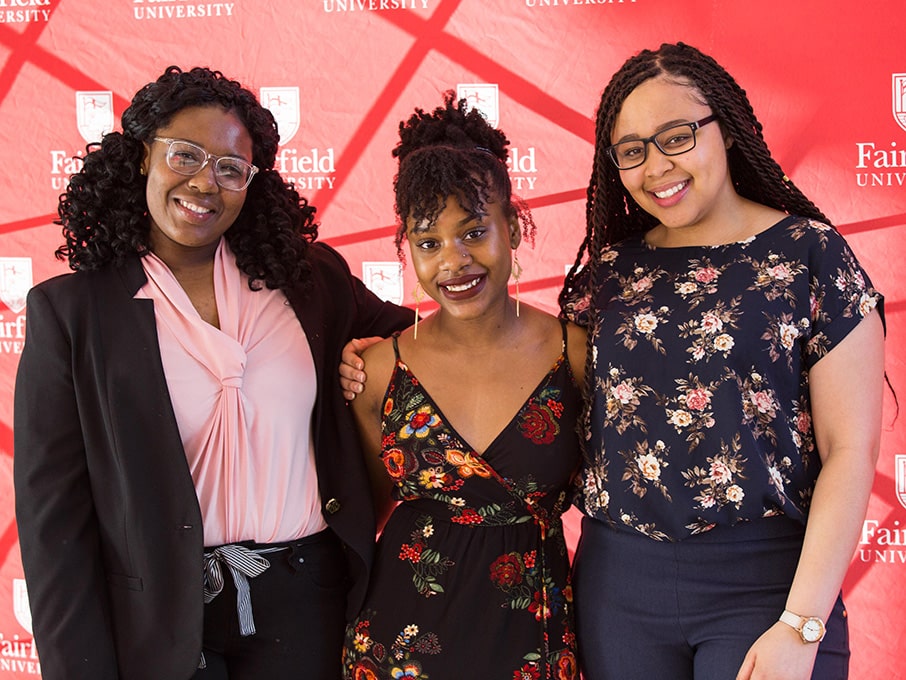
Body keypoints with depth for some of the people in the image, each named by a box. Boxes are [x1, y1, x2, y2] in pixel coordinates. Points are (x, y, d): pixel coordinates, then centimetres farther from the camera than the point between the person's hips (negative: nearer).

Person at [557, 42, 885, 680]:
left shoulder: (810, 253, -4)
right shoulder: (610, 269, 6)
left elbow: (850, 451, -7)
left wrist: (801, 626, -13)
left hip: (764, 580, -3)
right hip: (618, 579, 4)